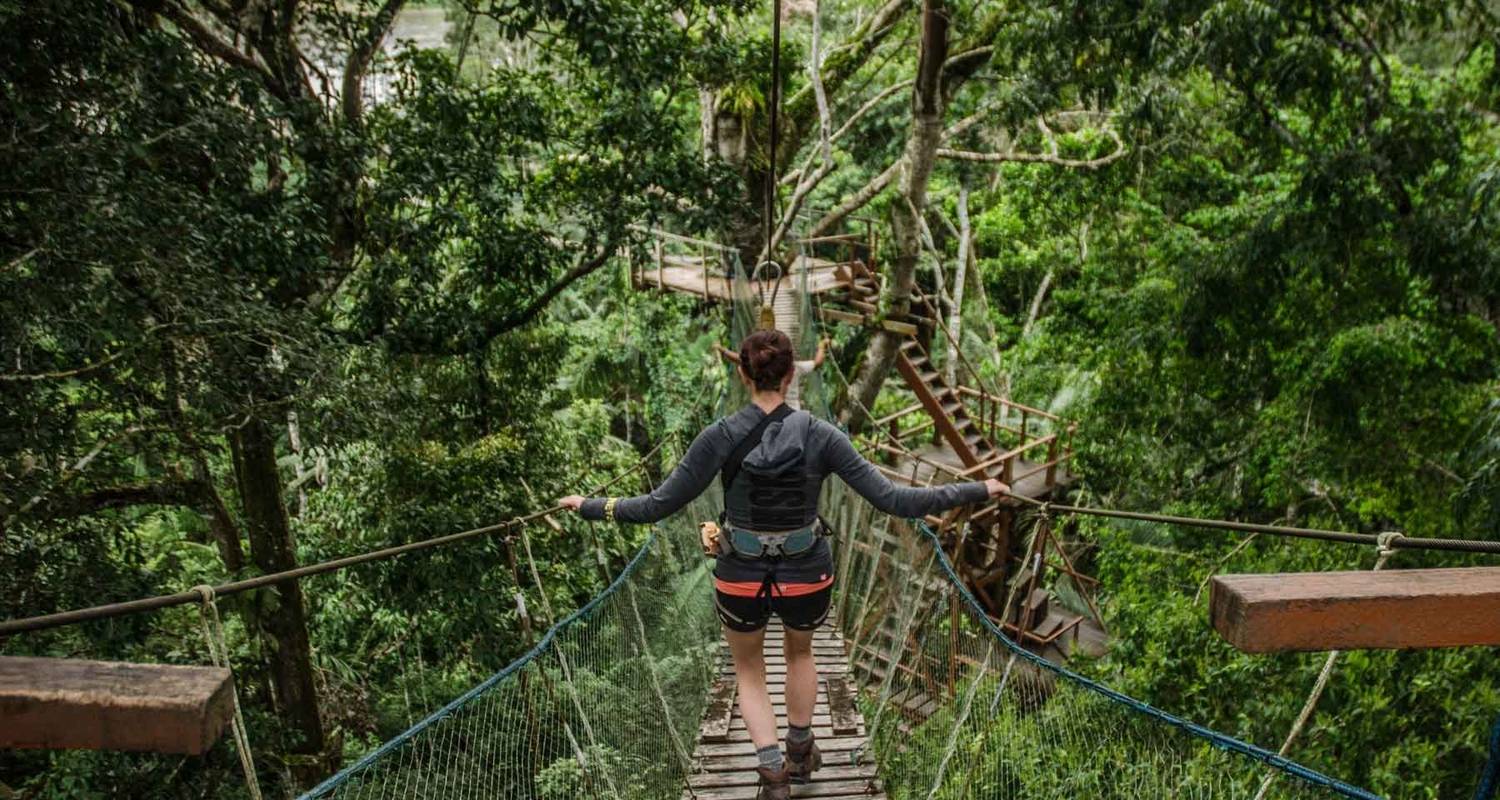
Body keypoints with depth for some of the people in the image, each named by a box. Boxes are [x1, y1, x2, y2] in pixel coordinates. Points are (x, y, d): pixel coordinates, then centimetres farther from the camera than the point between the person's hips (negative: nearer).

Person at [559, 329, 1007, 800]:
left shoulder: (719, 437, -15)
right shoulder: (820, 435, -15)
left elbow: (659, 505, -12)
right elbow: (890, 499, -15)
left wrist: (591, 506, 3)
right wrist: (977, 491, -7)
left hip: (740, 580, -1)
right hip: (807, 577, 1)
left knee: (749, 670, 29)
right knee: (799, 651, 35)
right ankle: (799, 752, 49)